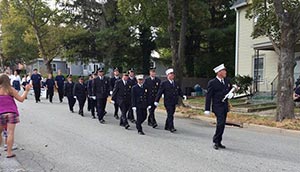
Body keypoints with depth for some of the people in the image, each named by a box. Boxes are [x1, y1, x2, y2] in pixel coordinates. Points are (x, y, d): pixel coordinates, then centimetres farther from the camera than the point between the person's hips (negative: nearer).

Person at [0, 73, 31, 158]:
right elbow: (21, 99, -2)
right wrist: (26, 90, 6)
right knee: (11, 132, -3)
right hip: (11, 113, -2)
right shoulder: (10, 89, -3)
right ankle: (9, 152, -4)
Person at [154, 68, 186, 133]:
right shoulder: (164, 83, -4)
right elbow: (160, 92, -6)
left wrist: (183, 96, -4)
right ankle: (171, 128, -12)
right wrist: (156, 101, -10)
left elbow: (179, 91, 15)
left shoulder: (176, 83, 13)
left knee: (171, 115, 12)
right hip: (168, 102, -6)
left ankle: (167, 127, 25)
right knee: (170, 115, -13)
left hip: (174, 102, 6)